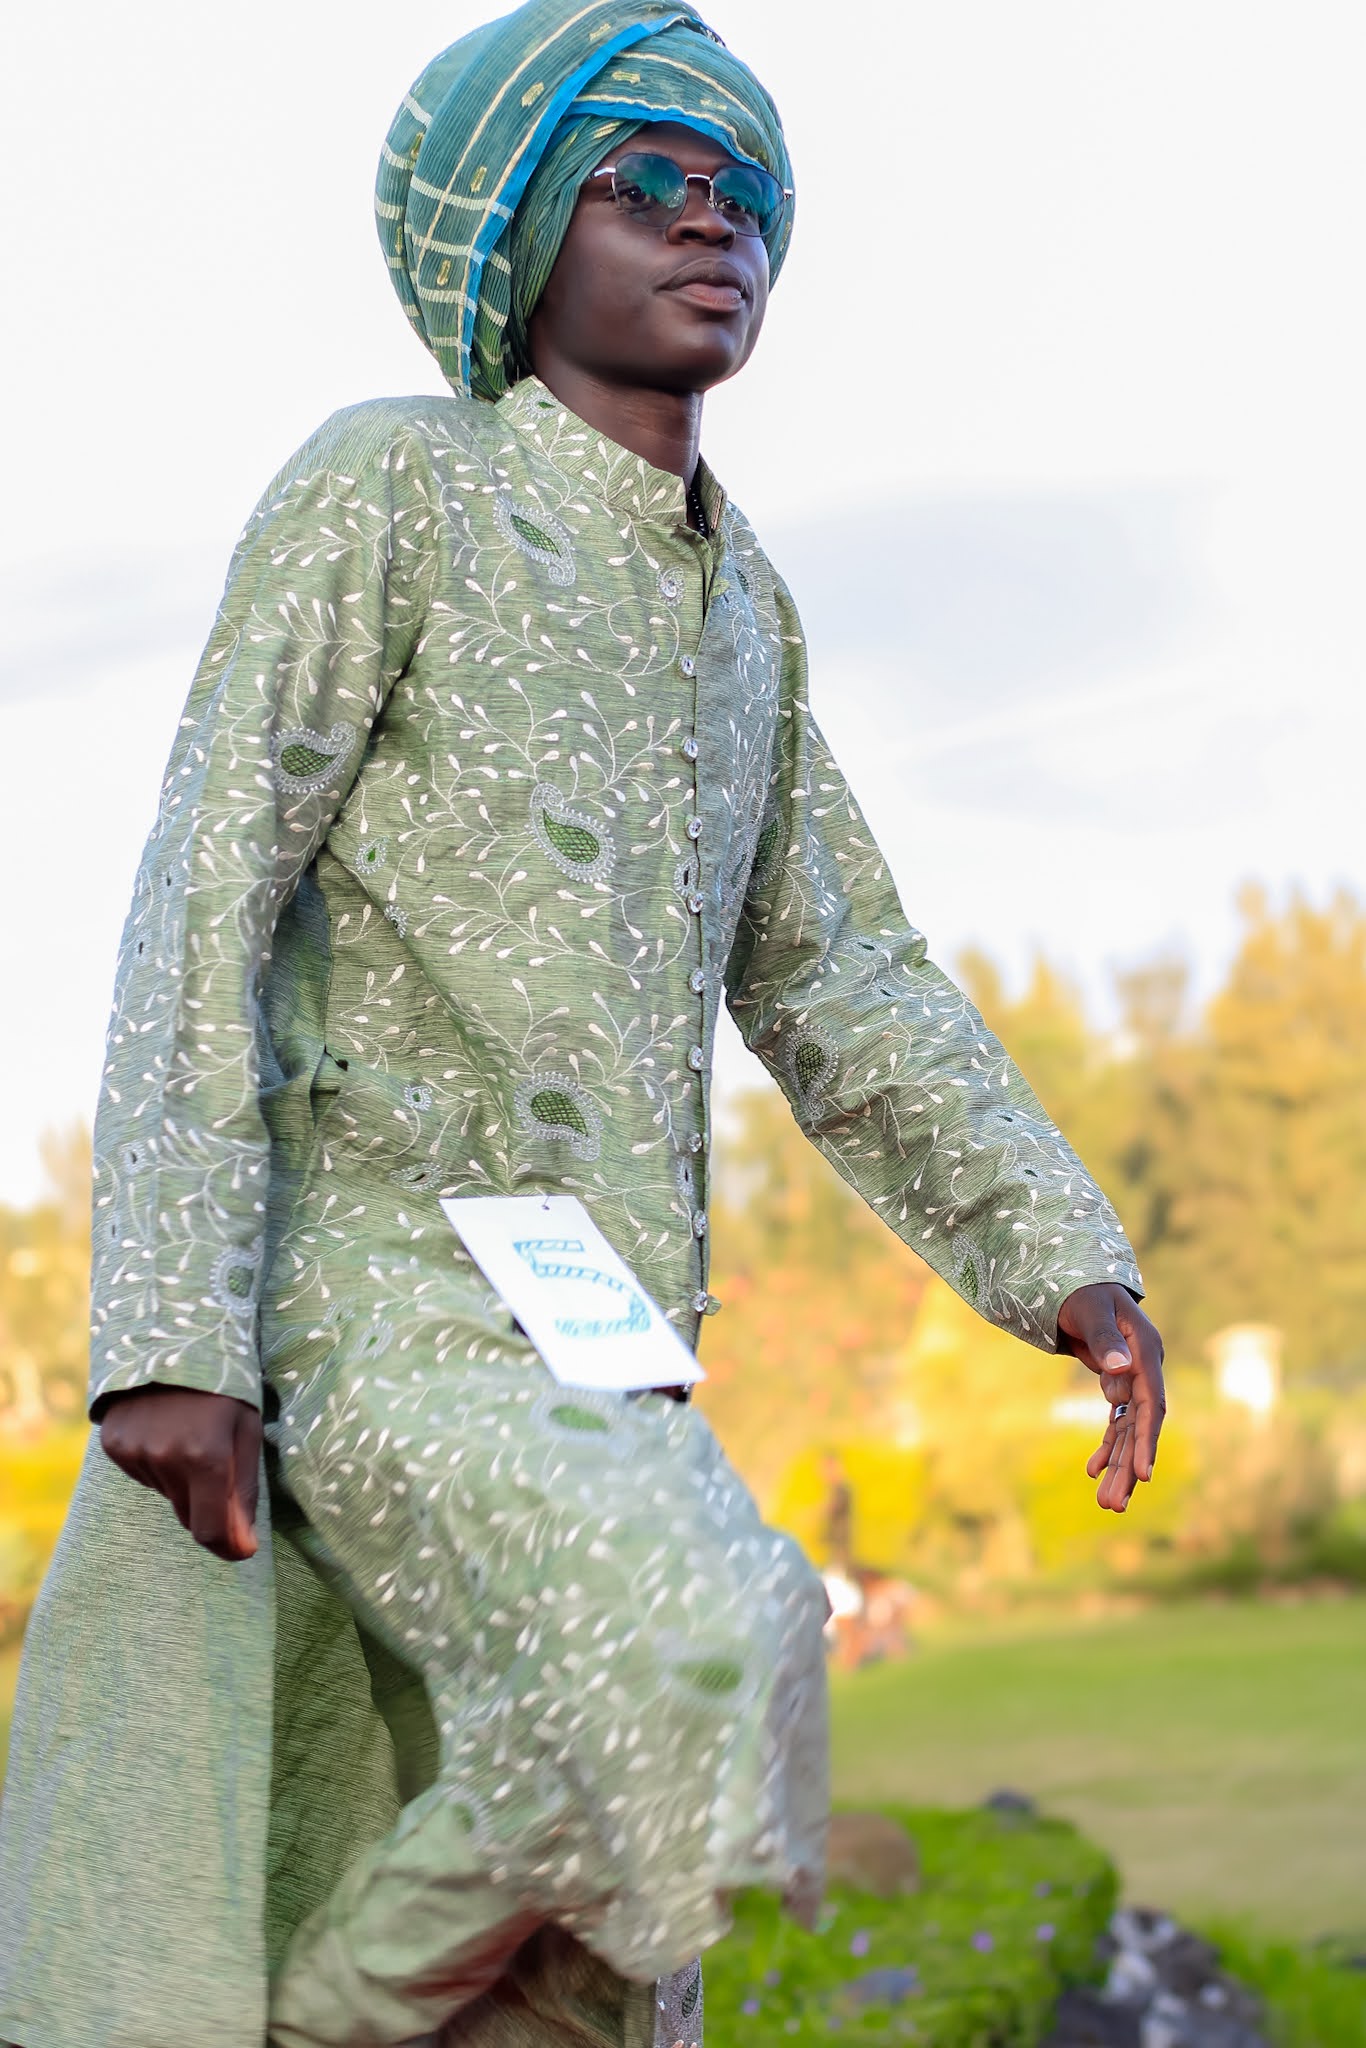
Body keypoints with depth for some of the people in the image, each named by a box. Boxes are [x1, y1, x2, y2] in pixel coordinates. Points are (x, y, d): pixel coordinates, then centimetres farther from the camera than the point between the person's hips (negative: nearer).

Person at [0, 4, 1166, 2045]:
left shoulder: (732, 589, 17)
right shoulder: (380, 485, -4)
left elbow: (836, 989, 18)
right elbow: (200, 905, -11)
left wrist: (1067, 1262, 4)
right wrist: (166, 1334, -21)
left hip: (593, 1367, 7)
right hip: (378, 1313, -7)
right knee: (688, 1705, -31)